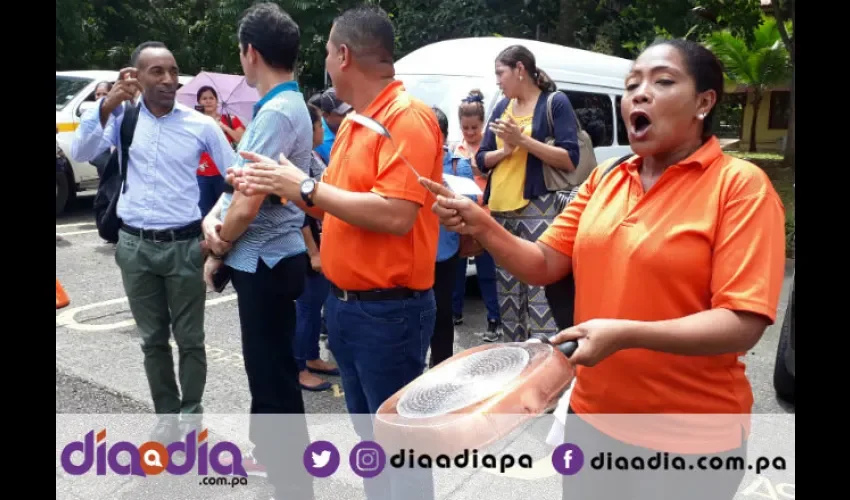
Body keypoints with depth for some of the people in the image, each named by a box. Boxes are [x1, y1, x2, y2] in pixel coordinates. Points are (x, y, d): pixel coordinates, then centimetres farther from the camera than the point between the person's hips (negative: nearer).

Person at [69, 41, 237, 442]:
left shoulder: (200, 124, -3)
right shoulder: (123, 118, 2)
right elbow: (81, 153, -11)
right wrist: (109, 103, -20)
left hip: (184, 245, -2)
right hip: (135, 246, 2)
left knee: (189, 339, 5)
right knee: (153, 339, 13)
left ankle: (190, 417, 20)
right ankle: (166, 417, 27)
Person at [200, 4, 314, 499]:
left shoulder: (276, 113, -22)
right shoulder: (288, 105, 11)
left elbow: (249, 203, -24)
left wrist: (217, 254, -8)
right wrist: (214, 217, -2)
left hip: (265, 262, -10)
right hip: (265, 258, 10)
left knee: (274, 371, 2)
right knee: (265, 364, 22)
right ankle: (270, 452, 40)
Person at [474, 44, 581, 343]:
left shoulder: (555, 102, 0)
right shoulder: (502, 108, 16)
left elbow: (570, 160, -9)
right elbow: (482, 159, 14)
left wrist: (523, 140, -14)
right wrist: (506, 149, -6)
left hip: (538, 209, -6)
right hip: (500, 210, 6)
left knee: (540, 293, -12)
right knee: (509, 295, 10)